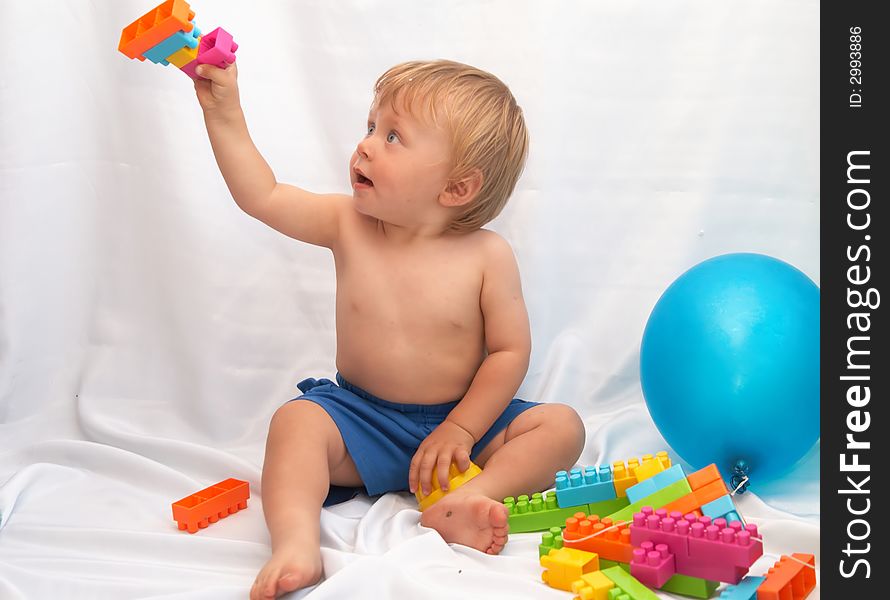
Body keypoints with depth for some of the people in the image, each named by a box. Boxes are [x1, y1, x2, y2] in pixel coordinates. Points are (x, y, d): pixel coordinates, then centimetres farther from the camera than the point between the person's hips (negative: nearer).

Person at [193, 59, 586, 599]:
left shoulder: (486, 256, -12)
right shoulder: (348, 225, -4)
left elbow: (510, 351, -10)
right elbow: (262, 196, -4)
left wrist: (461, 429, -17)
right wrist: (224, 112, -7)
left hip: (461, 418, -1)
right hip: (362, 419, 1)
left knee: (562, 427, -20)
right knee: (295, 422, -27)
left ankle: (461, 503, -39)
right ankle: (296, 542, -45)